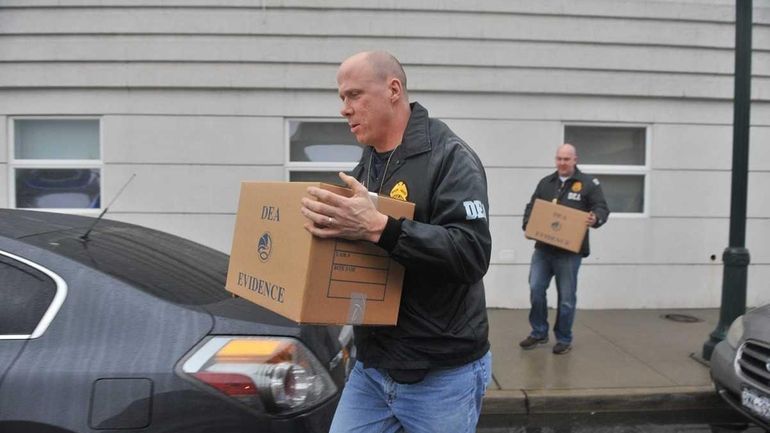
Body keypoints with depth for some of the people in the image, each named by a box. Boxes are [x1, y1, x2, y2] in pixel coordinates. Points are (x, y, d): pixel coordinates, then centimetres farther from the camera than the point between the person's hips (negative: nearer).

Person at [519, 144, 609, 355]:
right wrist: (527, 225, -2)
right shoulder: (545, 182, 14)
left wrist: (595, 219, -28)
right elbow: (532, 207, 17)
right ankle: (539, 333, 19)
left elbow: (602, 208, -5)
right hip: (543, 248, 4)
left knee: (566, 297, 4)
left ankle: (563, 339, 19)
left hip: (569, 251, -4)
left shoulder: (588, 183, 0)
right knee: (536, 289, 2)